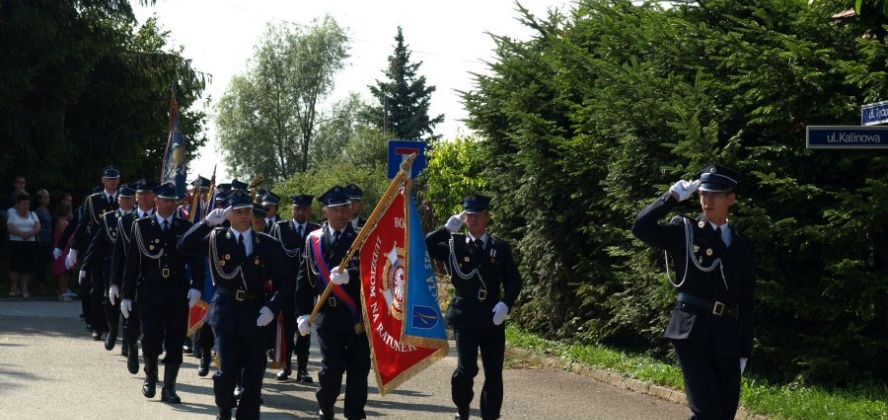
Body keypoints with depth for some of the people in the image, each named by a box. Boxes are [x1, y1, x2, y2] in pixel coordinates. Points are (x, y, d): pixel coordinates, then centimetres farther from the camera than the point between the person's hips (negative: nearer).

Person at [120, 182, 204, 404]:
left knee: (175, 342, 1)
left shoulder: (186, 227, 7)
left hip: (178, 292, 1)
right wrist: (126, 294, 0)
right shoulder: (141, 226, 5)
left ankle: (169, 388, 10)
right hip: (149, 291, -1)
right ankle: (150, 377, 22)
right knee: (151, 340, -6)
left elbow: (196, 260, 3)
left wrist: (196, 286, -13)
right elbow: (131, 262, 4)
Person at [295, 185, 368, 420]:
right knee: (332, 366, -6)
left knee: (359, 367, 2)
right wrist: (303, 313, 4)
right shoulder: (313, 240, 6)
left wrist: (348, 275, -34)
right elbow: (305, 278, 8)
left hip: (360, 313, 0)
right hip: (328, 314, 0)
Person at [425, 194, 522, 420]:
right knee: (467, 368, -15)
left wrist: (505, 304, -11)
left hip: (493, 317, 2)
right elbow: (424, 247, -7)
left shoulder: (501, 248, 8)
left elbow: (514, 280, 6)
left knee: (494, 373, 4)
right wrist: (449, 227, -13)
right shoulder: (454, 244, 4)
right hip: (465, 316, -2)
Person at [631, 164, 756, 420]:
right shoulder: (685, 231, 3)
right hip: (691, 332, -5)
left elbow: (746, 303, 14)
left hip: (726, 337, 5)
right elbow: (641, 227, -14)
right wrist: (673, 197, -14)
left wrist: (744, 351, 10)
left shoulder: (742, 245, 13)